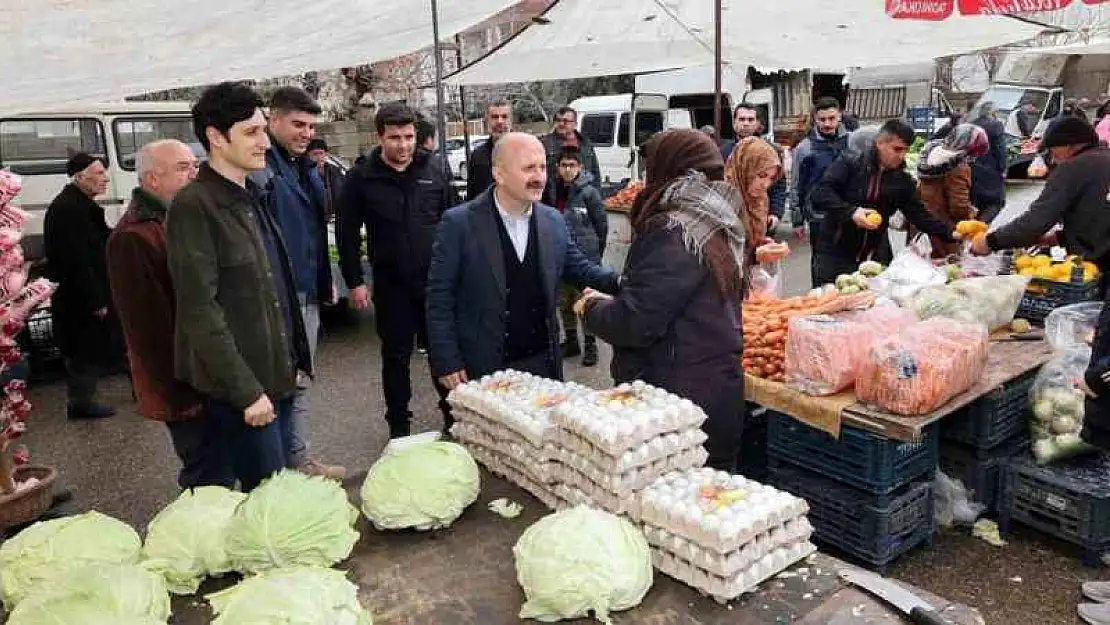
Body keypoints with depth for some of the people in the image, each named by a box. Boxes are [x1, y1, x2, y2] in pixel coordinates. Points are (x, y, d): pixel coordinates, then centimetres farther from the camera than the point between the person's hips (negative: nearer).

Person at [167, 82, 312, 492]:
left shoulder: (251, 196, 12)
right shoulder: (194, 205, -14)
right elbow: (199, 309, -18)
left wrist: (291, 362, 15)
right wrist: (246, 390, -19)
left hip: (276, 376, 8)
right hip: (239, 386, -8)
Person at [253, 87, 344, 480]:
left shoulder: (304, 166, 14)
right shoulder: (260, 168, -15)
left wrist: (325, 282, 20)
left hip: (308, 292, 9)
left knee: (299, 382, 17)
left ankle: (299, 461, 29)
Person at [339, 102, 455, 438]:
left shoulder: (434, 172, 3)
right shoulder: (362, 178, -3)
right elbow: (348, 235, 0)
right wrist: (354, 282, -3)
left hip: (436, 281, 1)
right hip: (391, 285, -1)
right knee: (396, 356, 10)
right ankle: (399, 424, 24)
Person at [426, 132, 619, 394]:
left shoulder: (553, 221, 2)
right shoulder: (459, 223, -12)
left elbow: (579, 268, 11)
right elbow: (440, 297, -9)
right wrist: (446, 363, -12)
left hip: (542, 363, 4)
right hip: (482, 370, -4)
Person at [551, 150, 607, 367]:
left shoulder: (589, 192, -8)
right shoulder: (555, 191, 6)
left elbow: (602, 225, -2)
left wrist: (596, 251, 3)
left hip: (585, 257, -5)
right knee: (565, 302, 13)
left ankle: (590, 345, 11)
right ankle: (571, 342, 27)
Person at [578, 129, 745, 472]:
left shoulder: (673, 232, -18)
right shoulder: (717, 228, 10)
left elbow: (635, 322, -22)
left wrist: (594, 308, -2)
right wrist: (612, 300, 14)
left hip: (681, 400, -9)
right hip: (717, 395, 9)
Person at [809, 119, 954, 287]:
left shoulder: (903, 181, 7)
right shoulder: (849, 164, -6)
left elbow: (919, 214, 6)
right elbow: (821, 193, -15)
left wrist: (949, 234, -7)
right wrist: (850, 212, -27)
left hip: (871, 259, 4)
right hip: (833, 255, -3)